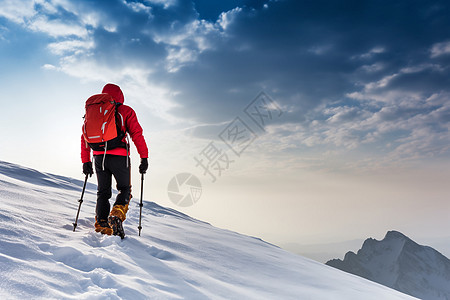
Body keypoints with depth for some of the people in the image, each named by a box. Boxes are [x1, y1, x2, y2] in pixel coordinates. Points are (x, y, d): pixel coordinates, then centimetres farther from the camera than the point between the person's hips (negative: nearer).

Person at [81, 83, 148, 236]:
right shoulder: (125, 111, 4)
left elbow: (85, 137, 15)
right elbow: (137, 134, -4)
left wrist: (86, 161, 18)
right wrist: (144, 157, -3)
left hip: (99, 156, 4)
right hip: (119, 157, -3)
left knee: (103, 192, 15)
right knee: (124, 189, 11)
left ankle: (101, 224, 5)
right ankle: (117, 215, -13)